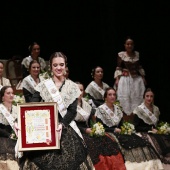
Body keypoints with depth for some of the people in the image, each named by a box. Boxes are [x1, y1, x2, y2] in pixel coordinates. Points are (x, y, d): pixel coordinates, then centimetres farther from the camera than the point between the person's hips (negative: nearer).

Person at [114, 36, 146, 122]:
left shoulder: (137, 54, 7)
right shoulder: (121, 55, -3)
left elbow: (139, 67, 15)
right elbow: (118, 68, -2)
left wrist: (143, 77, 11)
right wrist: (117, 79, -9)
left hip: (137, 79, 4)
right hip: (125, 79, -4)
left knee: (137, 98, 1)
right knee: (125, 99, -6)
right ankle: (125, 121, -4)